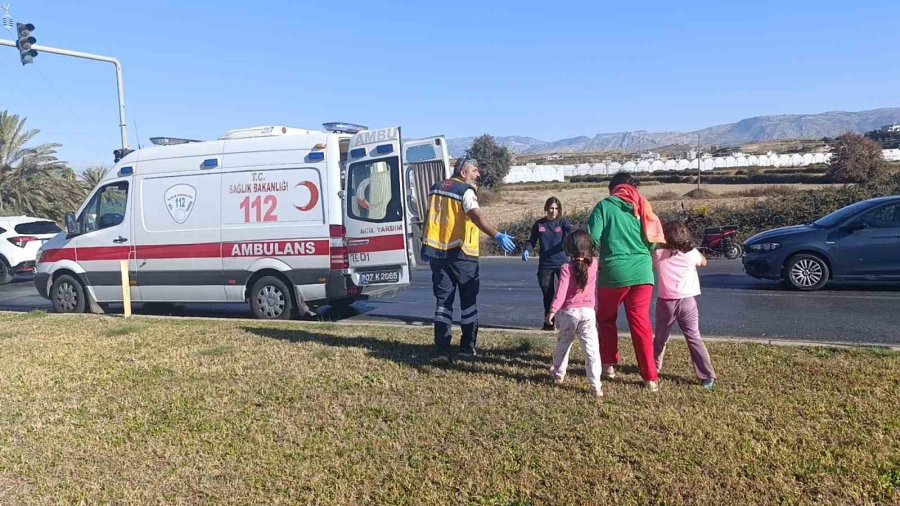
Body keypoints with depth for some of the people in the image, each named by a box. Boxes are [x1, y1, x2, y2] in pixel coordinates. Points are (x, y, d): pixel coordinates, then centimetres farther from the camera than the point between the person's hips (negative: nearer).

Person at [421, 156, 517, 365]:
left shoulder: (436, 188, 12)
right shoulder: (466, 191, -10)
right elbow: (477, 216, -28)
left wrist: (426, 245, 30)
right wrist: (498, 236, -39)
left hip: (436, 252, 6)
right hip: (460, 253, -6)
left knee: (443, 301, 7)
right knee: (468, 300, 10)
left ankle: (442, 351, 0)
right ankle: (467, 348, 16)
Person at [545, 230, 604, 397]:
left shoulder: (566, 268, -8)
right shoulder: (594, 264, 0)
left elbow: (561, 292, -14)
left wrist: (553, 310, -11)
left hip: (568, 311, 0)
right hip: (588, 311, 0)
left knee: (563, 344, 21)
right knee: (592, 348, -3)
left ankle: (558, 374, 36)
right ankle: (596, 385, -9)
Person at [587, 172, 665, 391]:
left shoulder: (605, 205, -3)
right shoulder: (642, 206, 7)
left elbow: (592, 237, -12)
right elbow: (653, 240, 5)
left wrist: (602, 247, 8)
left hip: (614, 271, -3)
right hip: (642, 271, 3)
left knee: (606, 319, 19)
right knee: (641, 323, 6)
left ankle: (609, 364, 27)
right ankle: (650, 377, 5)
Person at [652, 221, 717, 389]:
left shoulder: (658, 253, -3)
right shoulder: (691, 253, 0)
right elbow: (704, 262, 20)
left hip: (666, 301, 0)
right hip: (687, 301, 0)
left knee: (660, 337, 17)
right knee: (694, 338, 2)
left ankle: (653, 368, 31)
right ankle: (708, 377, -2)